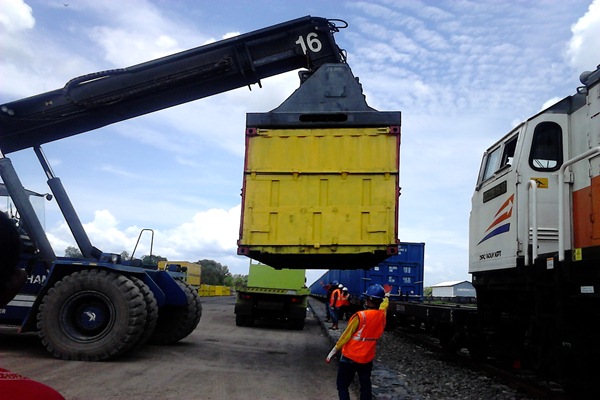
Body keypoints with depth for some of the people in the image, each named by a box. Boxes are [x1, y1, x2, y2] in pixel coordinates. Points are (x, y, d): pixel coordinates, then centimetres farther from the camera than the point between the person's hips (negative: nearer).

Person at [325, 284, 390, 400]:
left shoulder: (361, 316, -20)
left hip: (350, 358, -5)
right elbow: (384, 305, 22)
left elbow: (345, 336, -15)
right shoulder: (382, 316, -3)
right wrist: (386, 296, 44)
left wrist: (332, 352, -7)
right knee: (366, 387, 15)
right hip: (367, 359, 5)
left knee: (342, 386, 4)